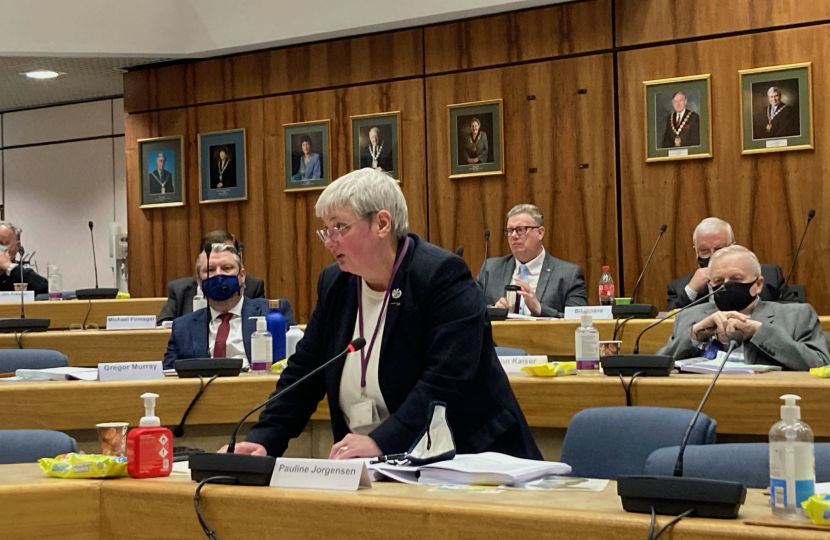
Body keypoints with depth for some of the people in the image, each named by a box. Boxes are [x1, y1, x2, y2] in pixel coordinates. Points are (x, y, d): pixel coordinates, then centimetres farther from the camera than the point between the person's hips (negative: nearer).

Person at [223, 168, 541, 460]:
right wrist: (263, 441, -5)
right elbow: (303, 373, 10)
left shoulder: (442, 276, -13)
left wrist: (381, 442, -33)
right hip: (373, 472, 6)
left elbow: (447, 379, -24)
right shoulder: (334, 283, 9)